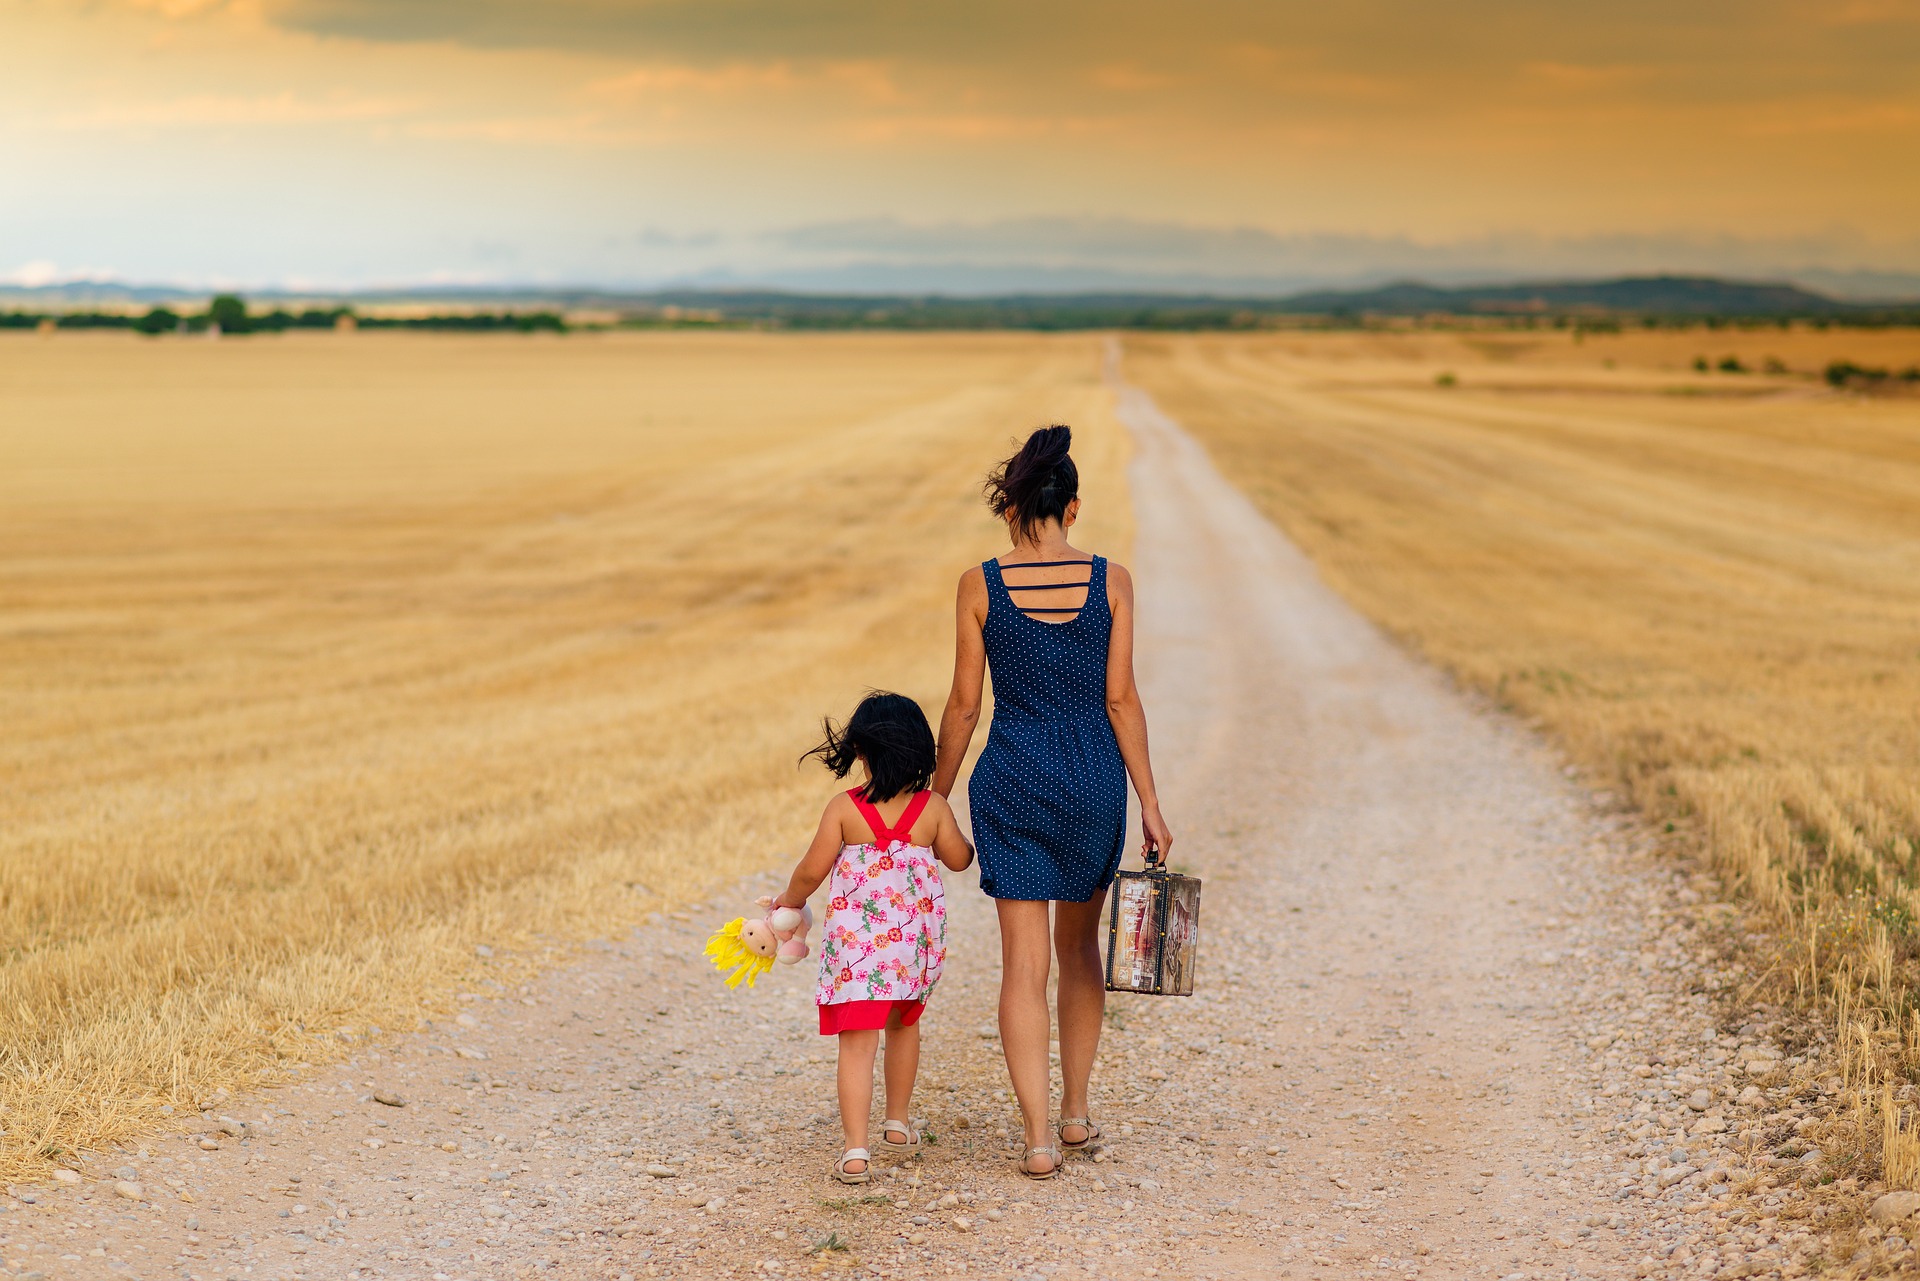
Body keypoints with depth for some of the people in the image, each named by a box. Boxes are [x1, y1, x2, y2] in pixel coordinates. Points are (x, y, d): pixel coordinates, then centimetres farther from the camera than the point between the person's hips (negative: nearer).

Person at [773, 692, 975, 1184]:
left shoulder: (843, 808, -8)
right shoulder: (933, 808, -2)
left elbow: (812, 870, -5)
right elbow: (959, 859, 10)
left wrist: (789, 900, 15)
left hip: (856, 939, -3)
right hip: (916, 939, 3)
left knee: (857, 1042, -5)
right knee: (904, 1024, 26)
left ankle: (856, 1151, -13)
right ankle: (899, 1122, 40)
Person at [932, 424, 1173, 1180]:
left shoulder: (980, 586, -6)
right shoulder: (1110, 582, -4)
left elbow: (964, 703, -2)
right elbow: (1120, 699, -5)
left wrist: (936, 795, 9)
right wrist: (1149, 801, 2)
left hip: (1011, 782, -1)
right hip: (1094, 779, 1)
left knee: (1024, 962, 2)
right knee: (1080, 945, 21)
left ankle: (1038, 1139, -3)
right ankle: (1076, 1112, 28)